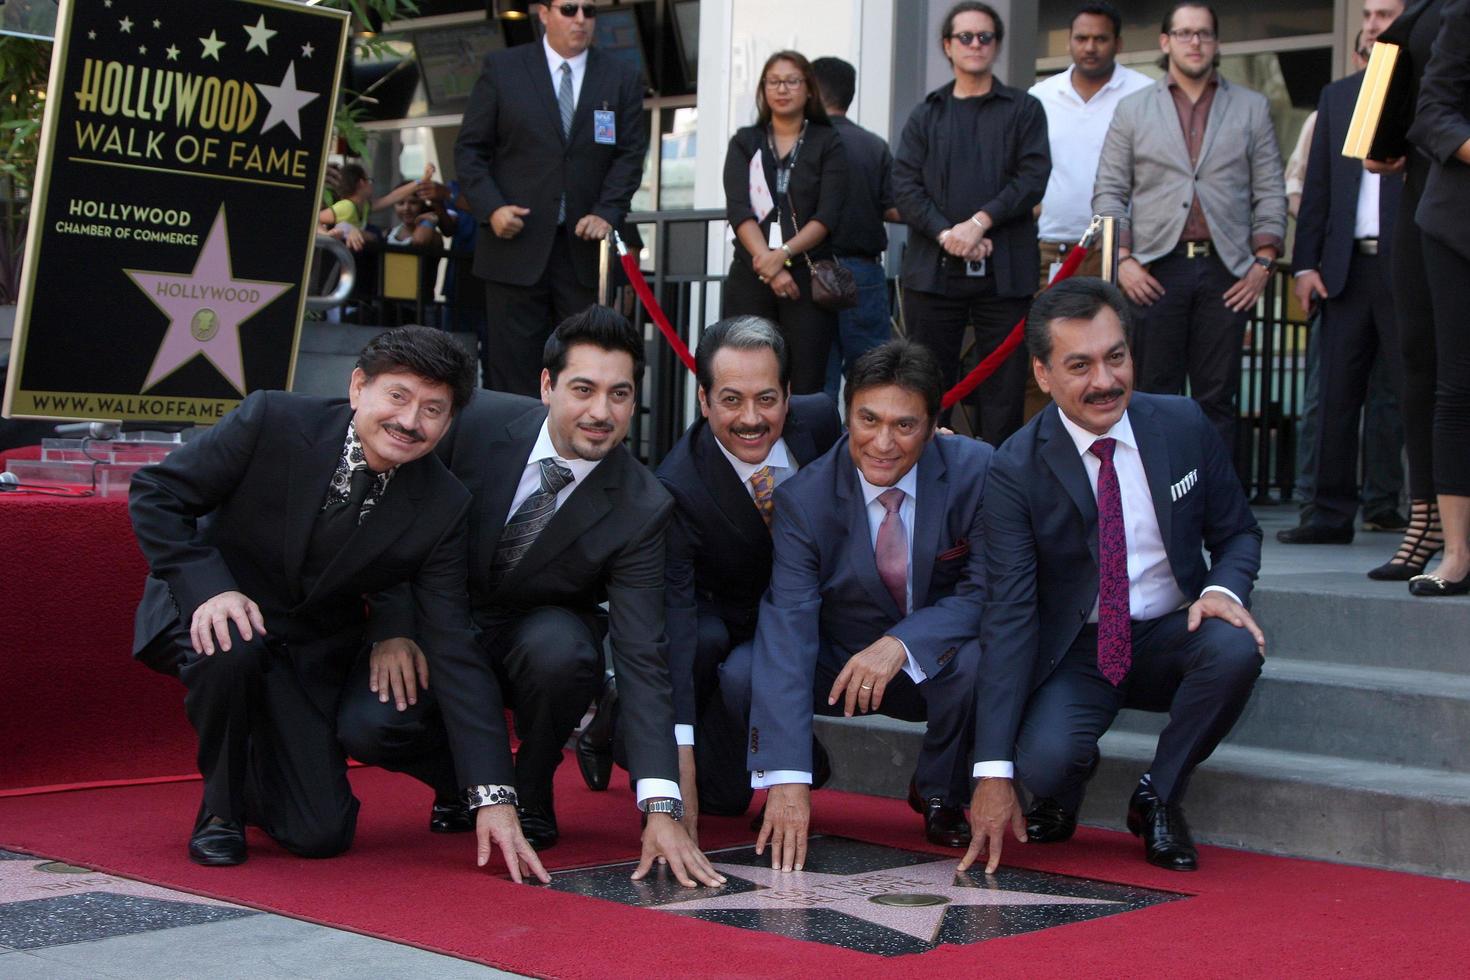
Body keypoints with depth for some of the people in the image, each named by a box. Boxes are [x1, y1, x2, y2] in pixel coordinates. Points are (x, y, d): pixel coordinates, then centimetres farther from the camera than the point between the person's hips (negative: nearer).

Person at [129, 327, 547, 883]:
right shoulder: (273, 421, -21)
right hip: (214, 610, -2)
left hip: (309, 656, 2)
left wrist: (493, 796, -22)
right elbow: (155, 493, -12)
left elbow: (454, 651, -15)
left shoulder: (442, 509, -14)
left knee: (322, 835, -10)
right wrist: (209, 587, -29)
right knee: (231, 649, -38)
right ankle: (221, 808, -8)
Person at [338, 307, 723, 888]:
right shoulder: (477, 421, -19)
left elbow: (641, 659, -24)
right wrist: (395, 630, -17)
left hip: (539, 638, 0)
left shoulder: (641, 510, -21)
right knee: (366, 722, -27)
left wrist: (662, 809, -33)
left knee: (560, 648, -36)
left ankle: (531, 793, -5)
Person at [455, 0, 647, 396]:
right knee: (514, 365, -1)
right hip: (518, 242, -1)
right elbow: (470, 148, 6)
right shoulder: (501, 68, 6)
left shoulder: (622, 77, 9)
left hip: (584, 243, 1)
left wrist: (607, 212, -10)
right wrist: (491, 207, -9)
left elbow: (631, 153, 6)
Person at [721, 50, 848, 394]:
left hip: (807, 276, -1)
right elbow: (738, 210, 0)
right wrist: (767, 263, -14)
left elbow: (827, 216, -3)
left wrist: (783, 254, -17)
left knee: (805, 389, -7)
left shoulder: (828, 144, 8)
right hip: (750, 277, 1)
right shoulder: (745, 143, 13)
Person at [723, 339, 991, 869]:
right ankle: (805, 767, 7)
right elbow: (788, 629, -28)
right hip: (839, 667, 0)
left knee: (978, 660, -34)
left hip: (937, 664, 0)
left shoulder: (977, 472, -18)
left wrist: (901, 643, -36)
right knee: (741, 671, -27)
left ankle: (939, 794, -3)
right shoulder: (802, 498, -19)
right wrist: (787, 779, -38)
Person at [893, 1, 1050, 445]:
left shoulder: (1023, 110, 10)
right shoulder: (925, 115, 15)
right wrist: (946, 233, -12)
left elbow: (1033, 177, -2)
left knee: (1004, 388, -2)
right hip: (932, 270, 2)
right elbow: (905, 184, 4)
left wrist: (981, 221, -14)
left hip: (1004, 271, -1)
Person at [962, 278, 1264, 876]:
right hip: (1076, 653, -2)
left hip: (1172, 638, 2)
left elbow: (1238, 533, 9)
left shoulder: (1184, 425, -6)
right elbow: (1008, 615, -18)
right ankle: (1061, 796, 11)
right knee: (1044, 759, -31)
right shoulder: (1018, 468, -14)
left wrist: (1223, 589, -19)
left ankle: (1159, 798, -4)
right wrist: (994, 772, -24)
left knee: (1237, 649, -31)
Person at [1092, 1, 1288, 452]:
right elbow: (1108, 191, 7)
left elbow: (1270, 192, 10)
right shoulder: (1133, 110, 11)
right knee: (1156, 395, 0)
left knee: (1217, 398, 2)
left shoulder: (1252, 108, 13)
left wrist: (1263, 262, 0)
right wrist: (1123, 260, -4)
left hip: (1226, 271, 1)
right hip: (1155, 269, 0)